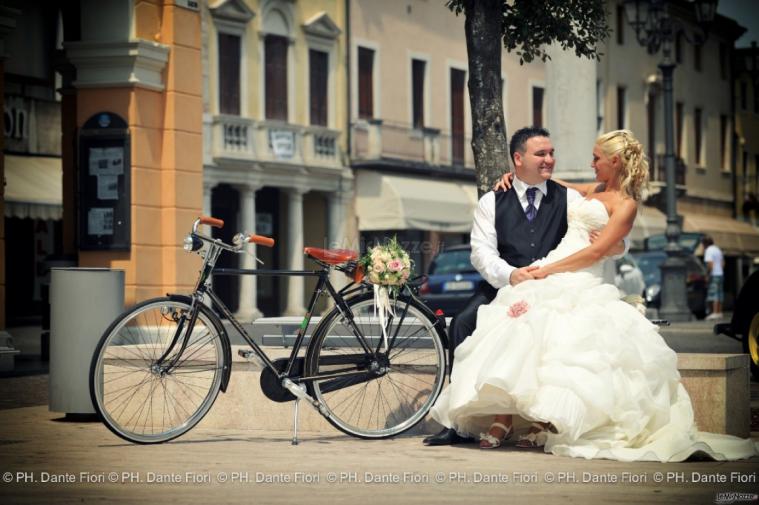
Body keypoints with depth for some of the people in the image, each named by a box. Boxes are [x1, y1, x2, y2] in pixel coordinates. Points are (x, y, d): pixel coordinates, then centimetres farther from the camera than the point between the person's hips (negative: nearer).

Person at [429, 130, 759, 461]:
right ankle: (502, 417, -25)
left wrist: (548, 270, -11)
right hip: (546, 273, 7)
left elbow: (597, 251, -8)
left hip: (579, 282, -7)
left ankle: (544, 423, -27)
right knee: (515, 329, -19)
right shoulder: (593, 191, 25)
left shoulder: (625, 204, 3)